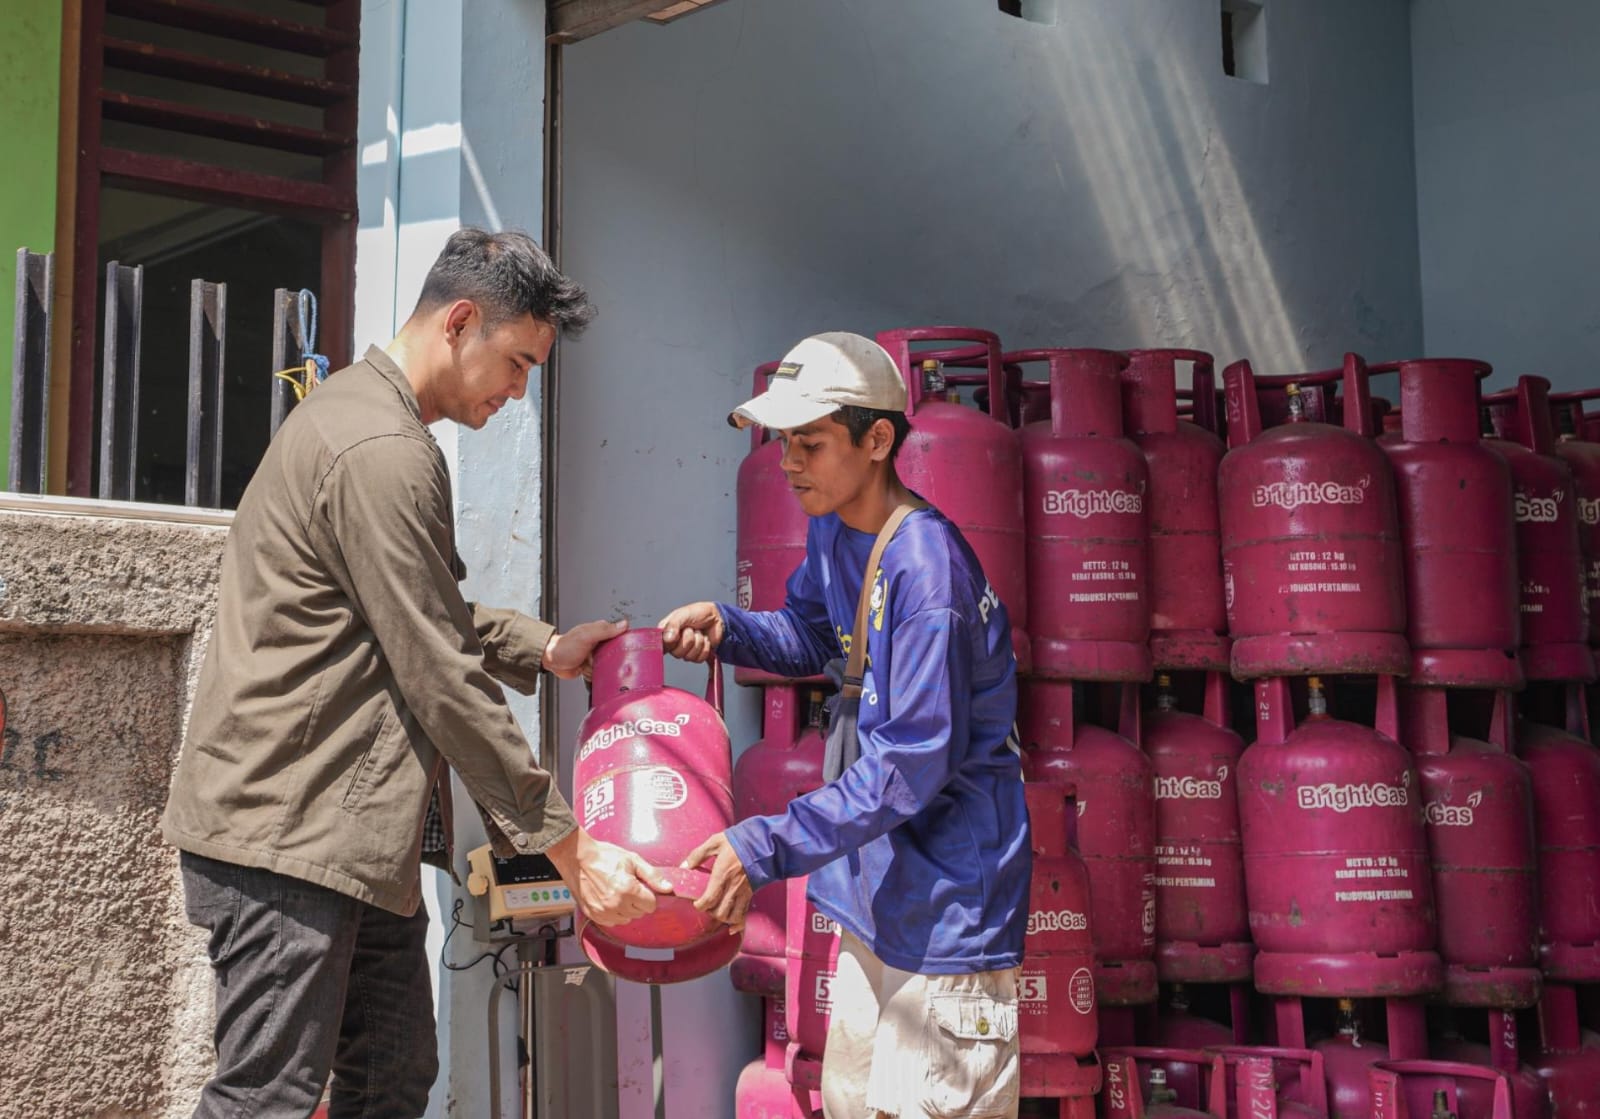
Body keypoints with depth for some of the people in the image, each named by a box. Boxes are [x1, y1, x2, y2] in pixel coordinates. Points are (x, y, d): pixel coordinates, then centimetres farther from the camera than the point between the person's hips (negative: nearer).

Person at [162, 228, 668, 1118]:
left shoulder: (363, 413, 17)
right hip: (288, 835, -11)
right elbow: (443, 680, -19)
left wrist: (542, 648, 16)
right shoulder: (384, 453, -19)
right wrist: (570, 849, -14)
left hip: (351, 831, 11)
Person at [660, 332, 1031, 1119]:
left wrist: (767, 848, -26)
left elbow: (915, 764, -26)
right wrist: (727, 628, -2)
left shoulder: (925, 566, -26)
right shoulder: (832, 531, 2)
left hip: (947, 901, -9)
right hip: (876, 886, 9)